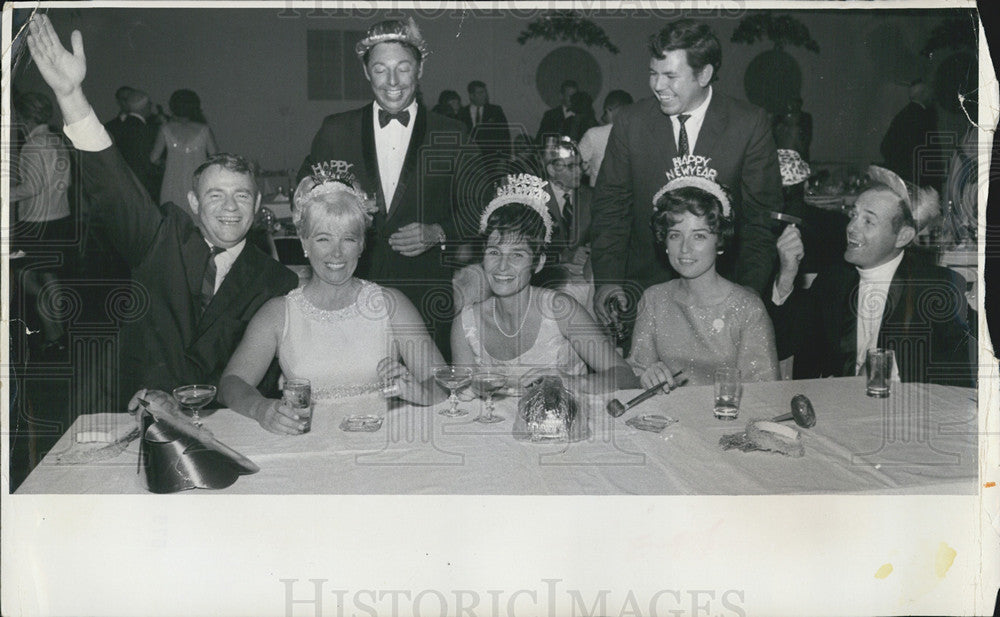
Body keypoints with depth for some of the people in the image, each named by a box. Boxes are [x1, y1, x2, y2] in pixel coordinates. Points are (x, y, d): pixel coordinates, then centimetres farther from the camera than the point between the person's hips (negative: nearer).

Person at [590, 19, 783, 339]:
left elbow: (763, 215, 0)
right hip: (646, 285, 1)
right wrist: (607, 279, -7)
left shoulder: (750, 124, -3)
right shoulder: (630, 122, 1)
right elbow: (611, 206, 5)